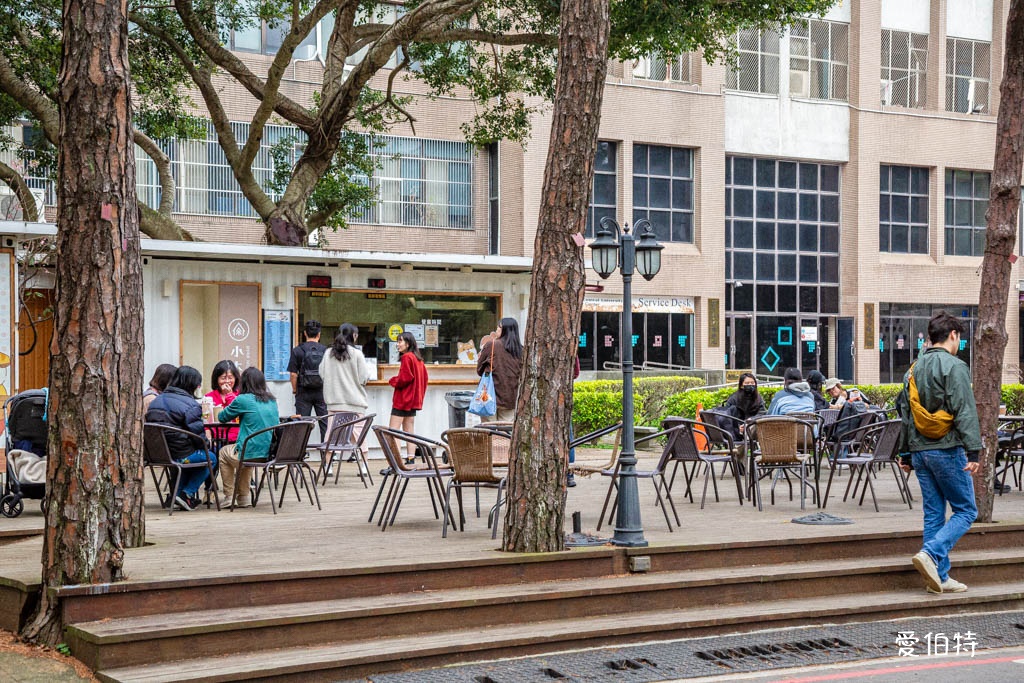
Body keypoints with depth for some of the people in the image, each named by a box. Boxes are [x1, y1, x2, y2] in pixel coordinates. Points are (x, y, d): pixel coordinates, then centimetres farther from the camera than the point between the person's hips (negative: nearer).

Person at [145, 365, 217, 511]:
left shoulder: (156, 401, 9)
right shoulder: (191, 405, -14)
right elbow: (197, 434, -15)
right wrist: (207, 444, 8)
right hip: (180, 455, -8)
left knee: (193, 455, 33)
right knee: (211, 458, 19)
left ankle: (178, 493, 23)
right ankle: (187, 494, 10)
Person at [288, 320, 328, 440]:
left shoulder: (297, 350, -5)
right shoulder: (325, 350, -1)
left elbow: (293, 373, -7)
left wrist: (294, 390, 7)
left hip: (304, 391, -1)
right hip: (322, 392, 1)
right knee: (325, 423, 7)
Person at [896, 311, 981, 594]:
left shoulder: (913, 370, 14)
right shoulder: (954, 366, -9)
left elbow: (904, 413, 17)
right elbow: (964, 412, -16)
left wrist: (906, 454, 23)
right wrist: (973, 451, -18)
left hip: (920, 451, 7)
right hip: (947, 449, -7)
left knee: (933, 514, 10)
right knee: (965, 511, 1)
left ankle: (939, 577, 11)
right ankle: (930, 554, -17)